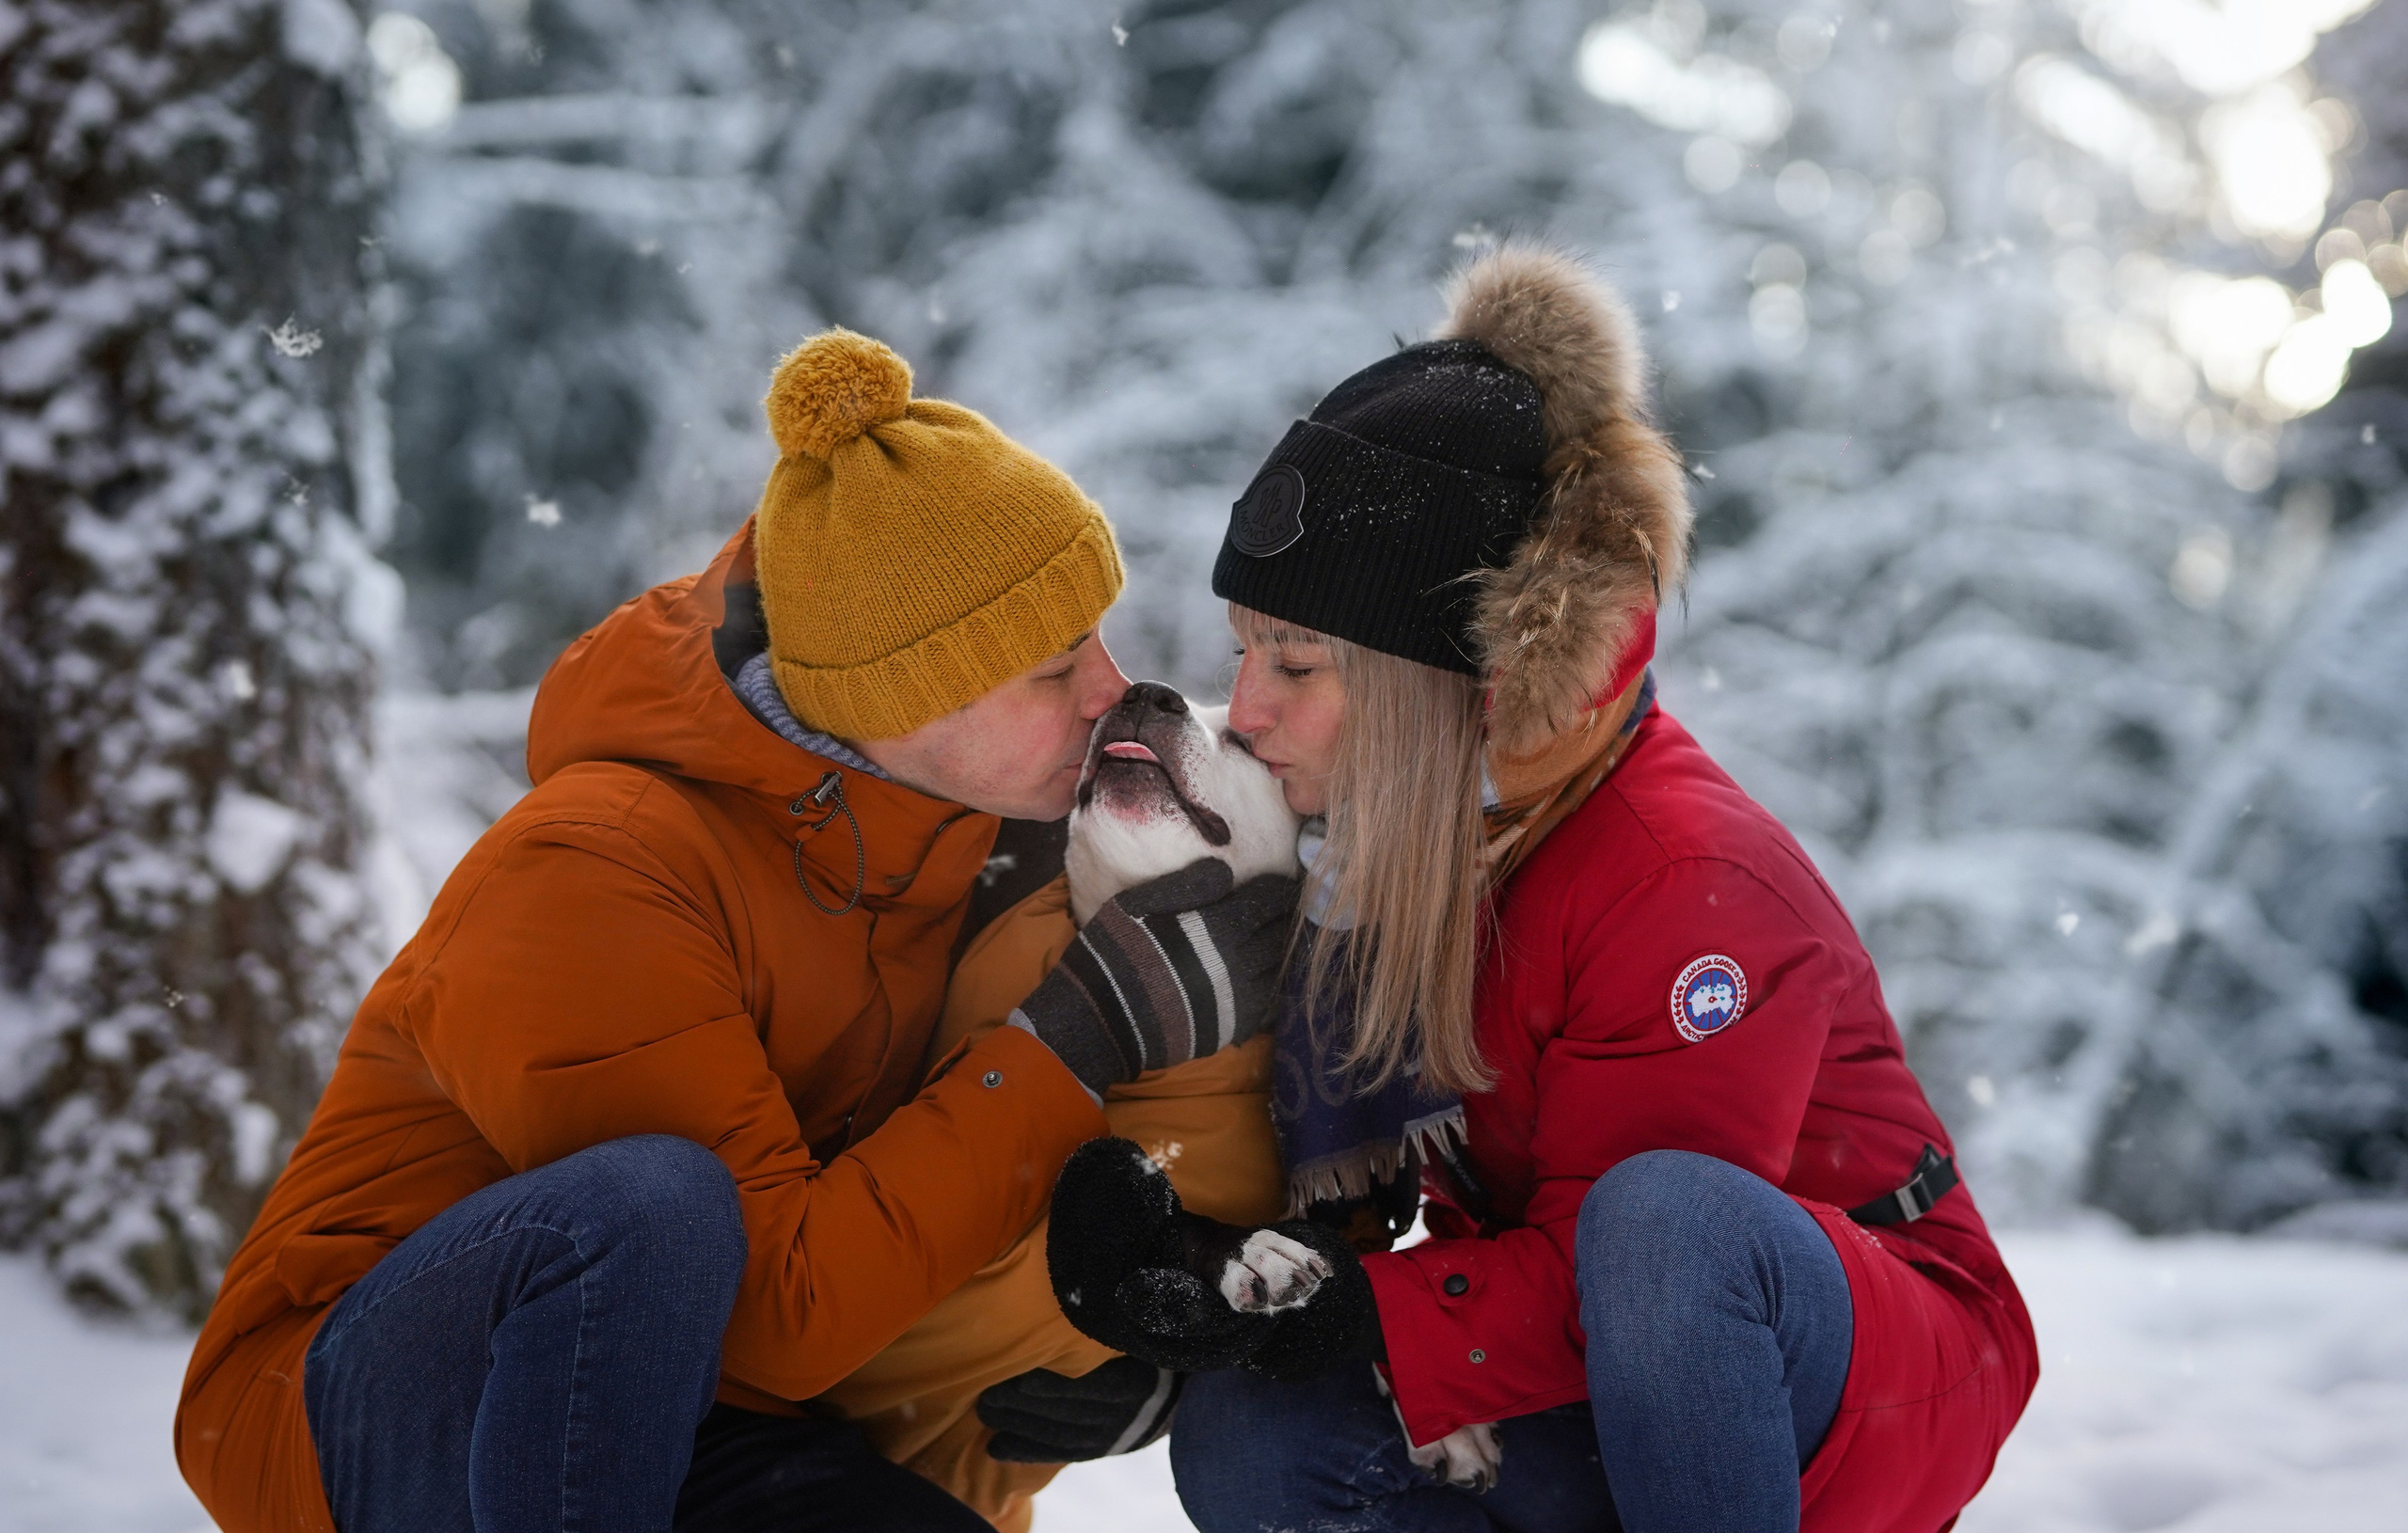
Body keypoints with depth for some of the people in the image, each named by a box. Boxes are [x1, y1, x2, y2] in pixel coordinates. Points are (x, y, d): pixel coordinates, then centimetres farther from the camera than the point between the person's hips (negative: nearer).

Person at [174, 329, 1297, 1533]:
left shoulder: (965, 822, -1)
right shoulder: (590, 878, -23)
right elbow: (785, 1307, -26)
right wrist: (1081, 1041, -24)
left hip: (688, 1429, 5)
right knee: (651, 1205, -36)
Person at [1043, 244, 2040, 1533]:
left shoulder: (1690, 885, -26)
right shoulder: (1386, 838, -1)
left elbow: (1596, 1276, -25)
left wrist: (1333, 1321, -33)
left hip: (1892, 1376, -7)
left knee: (1659, 1213, -39)